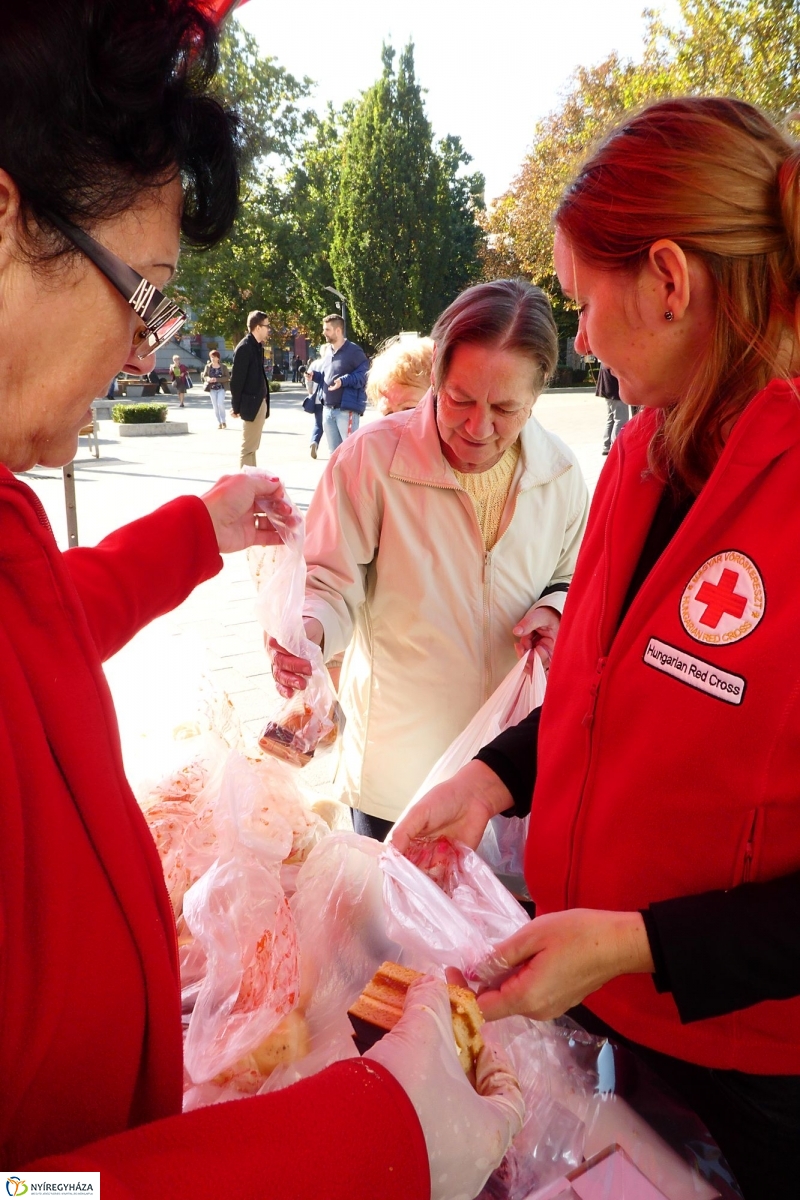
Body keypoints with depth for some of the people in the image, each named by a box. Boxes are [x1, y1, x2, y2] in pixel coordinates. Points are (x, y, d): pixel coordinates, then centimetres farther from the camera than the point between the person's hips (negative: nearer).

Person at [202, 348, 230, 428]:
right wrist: (208, 379, -16)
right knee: (215, 406, 3)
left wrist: (217, 379, -18)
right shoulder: (208, 366, 4)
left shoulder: (223, 366, -2)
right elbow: (204, 376, 9)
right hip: (212, 389, 3)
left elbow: (227, 377, -6)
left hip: (221, 388, -3)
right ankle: (219, 423, 11)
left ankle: (223, 421, -1)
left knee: (220, 403, -17)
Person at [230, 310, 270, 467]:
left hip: (260, 402, 9)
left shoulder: (258, 346, 12)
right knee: (248, 448, -5)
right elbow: (236, 379, -15)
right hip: (251, 404, -9)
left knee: (253, 446, 14)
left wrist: (264, 402, 12)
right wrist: (236, 407, -13)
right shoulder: (244, 347, -14)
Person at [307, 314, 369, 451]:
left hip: (347, 410, -8)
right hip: (328, 410, 8)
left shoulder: (353, 351, -9)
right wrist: (314, 375, 6)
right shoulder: (329, 353, 16)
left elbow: (365, 374, -15)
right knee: (334, 451, 14)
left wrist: (344, 381, -25)